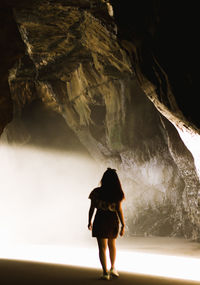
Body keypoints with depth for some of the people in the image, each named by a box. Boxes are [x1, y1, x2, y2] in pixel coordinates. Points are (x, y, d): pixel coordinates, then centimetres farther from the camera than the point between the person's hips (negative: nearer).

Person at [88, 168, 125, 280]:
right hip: (113, 220, 1)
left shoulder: (96, 192, -4)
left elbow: (92, 208, -1)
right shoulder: (117, 193, -5)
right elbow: (119, 210, -9)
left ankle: (105, 273, -2)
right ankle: (113, 268, 22)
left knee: (102, 247, 2)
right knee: (112, 244, 23)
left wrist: (90, 222, 12)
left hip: (100, 220, -1)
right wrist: (123, 225, -5)